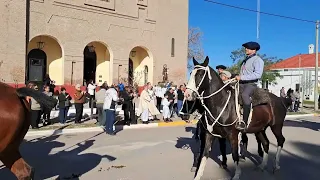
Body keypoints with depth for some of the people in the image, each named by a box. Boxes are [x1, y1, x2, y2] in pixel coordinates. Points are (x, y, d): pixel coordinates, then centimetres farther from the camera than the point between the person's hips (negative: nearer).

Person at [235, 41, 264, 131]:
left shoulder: (258, 60, -3)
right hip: (241, 83, 9)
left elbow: (258, 74, -18)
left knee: (245, 95, -37)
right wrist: (238, 77, 10)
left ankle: (244, 122, -40)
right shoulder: (246, 60, 22)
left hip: (251, 83, -9)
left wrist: (241, 77, -21)